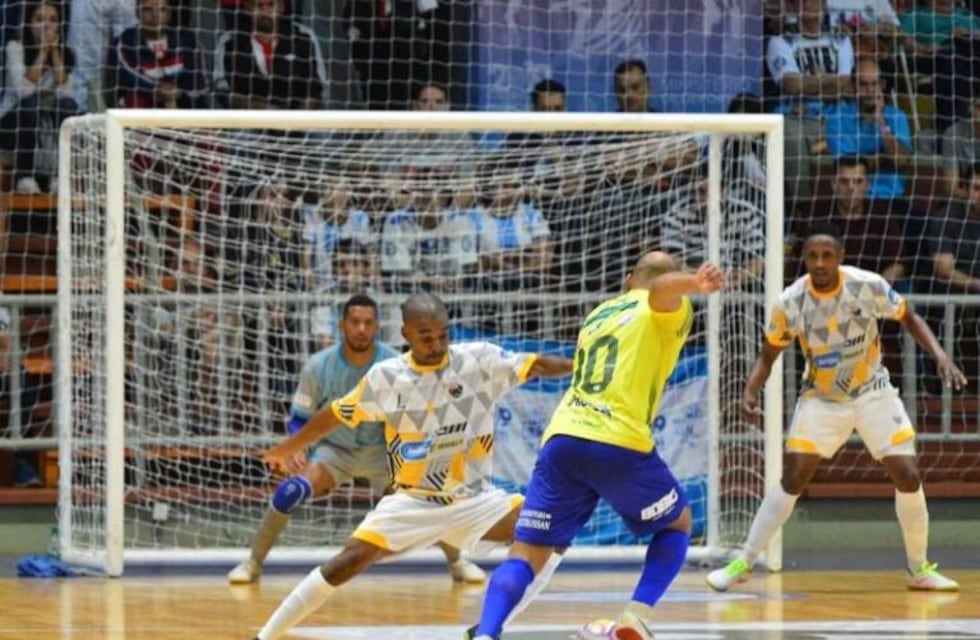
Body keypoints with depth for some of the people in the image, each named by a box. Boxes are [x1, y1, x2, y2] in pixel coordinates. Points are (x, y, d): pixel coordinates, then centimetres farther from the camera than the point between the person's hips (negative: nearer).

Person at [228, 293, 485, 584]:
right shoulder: (319, 366, -18)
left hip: (383, 451, 1)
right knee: (290, 491, -26)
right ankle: (253, 563, -8)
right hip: (335, 450, -1)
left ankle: (457, 562, 14)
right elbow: (300, 419, -7)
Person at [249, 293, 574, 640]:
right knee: (349, 562, -15)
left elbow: (536, 365, -17)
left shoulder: (478, 360, -9)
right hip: (412, 502, -1)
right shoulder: (386, 377, -7)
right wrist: (289, 447, 20)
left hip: (474, 498, 1)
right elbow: (337, 413, 7)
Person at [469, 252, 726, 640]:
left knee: (526, 555, 3)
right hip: (618, 444, -4)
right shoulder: (666, 313, 10)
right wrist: (695, 284, -36)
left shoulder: (599, 314, 29)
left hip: (561, 439, 4)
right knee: (678, 523, 22)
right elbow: (661, 289, -15)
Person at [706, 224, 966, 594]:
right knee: (792, 480, -10)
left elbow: (909, 319, -3)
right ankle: (744, 563, 0)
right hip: (821, 398, -1)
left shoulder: (868, 286, -19)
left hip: (872, 392, 1)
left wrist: (939, 355, -18)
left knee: (908, 476, -7)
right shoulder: (791, 303, -18)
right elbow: (768, 355, -5)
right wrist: (751, 390, -23)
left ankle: (919, 569, 11)